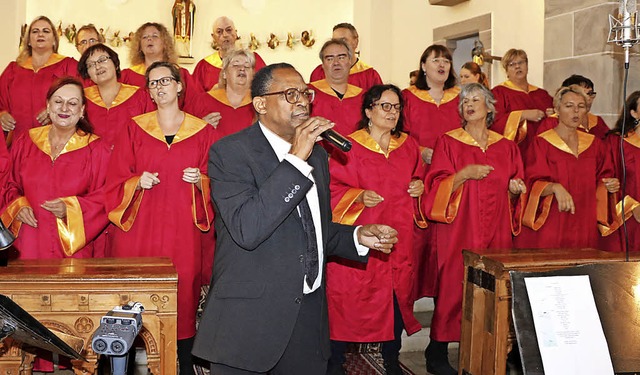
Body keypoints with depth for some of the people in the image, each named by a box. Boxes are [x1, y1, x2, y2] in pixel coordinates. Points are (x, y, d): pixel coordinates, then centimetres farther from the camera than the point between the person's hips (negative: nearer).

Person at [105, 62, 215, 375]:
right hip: (140, 225, 0)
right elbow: (117, 179, 5)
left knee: (183, 289, 0)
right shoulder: (134, 128, 6)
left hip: (183, 227, 0)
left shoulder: (202, 131, 6)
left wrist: (200, 180, -12)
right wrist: (138, 182, -14)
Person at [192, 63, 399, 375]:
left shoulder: (316, 154, 13)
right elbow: (246, 229, -25)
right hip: (249, 318, -6)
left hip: (309, 313, 6)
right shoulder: (229, 152, -10)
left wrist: (358, 237, 4)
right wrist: (296, 159, -23)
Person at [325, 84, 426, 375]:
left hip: (399, 237, 5)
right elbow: (333, 188, -5)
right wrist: (358, 196, -20)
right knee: (349, 296, -2)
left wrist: (419, 187, 1)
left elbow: (419, 179, 22)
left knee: (398, 294, 7)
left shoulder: (409, 146, 12)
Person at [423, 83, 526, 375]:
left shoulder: (506, 147, 13)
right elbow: (436, 186, -5)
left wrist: (515, 190, -6)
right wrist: (464, 174, -18)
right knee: (454, 286, -6)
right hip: (459, 229, -3)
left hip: (496, 231, 4)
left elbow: (517, 192, 16)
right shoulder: (448, 142, 3)